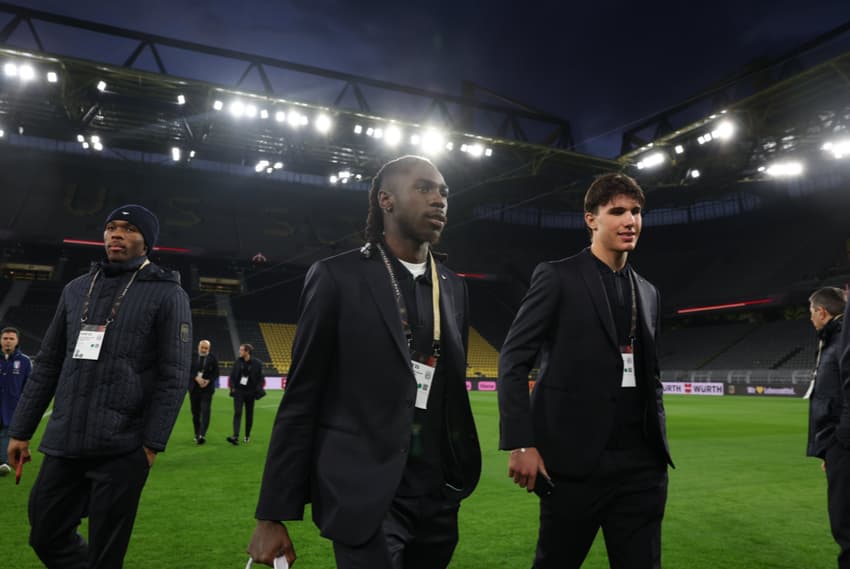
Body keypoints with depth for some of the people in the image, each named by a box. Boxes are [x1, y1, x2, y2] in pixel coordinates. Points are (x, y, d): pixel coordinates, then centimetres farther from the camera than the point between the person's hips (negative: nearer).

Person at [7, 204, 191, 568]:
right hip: (63, 444, 6)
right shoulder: (76, 289, 13)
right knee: (46, 537, 14)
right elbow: (47, 365, 16)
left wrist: (151, 443, -14)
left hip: (122, 450, -5)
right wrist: (20, 430, 13)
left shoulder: (167, 294, -3)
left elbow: (173, 376, -9)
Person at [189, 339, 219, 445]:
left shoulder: (212, 359, 1)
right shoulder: (192, 357, 2)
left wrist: (208, 381, -13)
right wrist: (196, 378, -16)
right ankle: (197, 434, 20)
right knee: (195, 412, 9)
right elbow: (188, 371, -1)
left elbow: (216, 373, 2)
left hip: (207, 388, -2)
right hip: (194, 388, 2)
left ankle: (202, 435, -17)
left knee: (205, 412, -11)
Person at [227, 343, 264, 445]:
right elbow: (232, 375, 10)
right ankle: (235, 437, -16)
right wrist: (232, 387, -2)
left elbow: (260, 378, -2)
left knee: (249, 414, 9)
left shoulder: (257, 363, -4)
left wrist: (257, 390, -10)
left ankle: (247, 436, 24)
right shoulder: (237, 362, 3)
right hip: (239, 391, 1)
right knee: (237, 413, -10)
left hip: (250, 392, -1)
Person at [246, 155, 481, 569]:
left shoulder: (453, 287, 9)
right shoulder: (337, 277, -7)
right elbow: (301, 399, -7)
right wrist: (272, 515, -8)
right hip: (366, 497, -5)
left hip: (438, 496, 6)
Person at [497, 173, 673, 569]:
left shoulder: (648, 293, 16)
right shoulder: (557, 277, -3)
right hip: (574, 459, -5)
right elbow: (513, 360, -8)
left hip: (641, 463, 6)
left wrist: (659, 443, 13)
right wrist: (520, 444, -15)